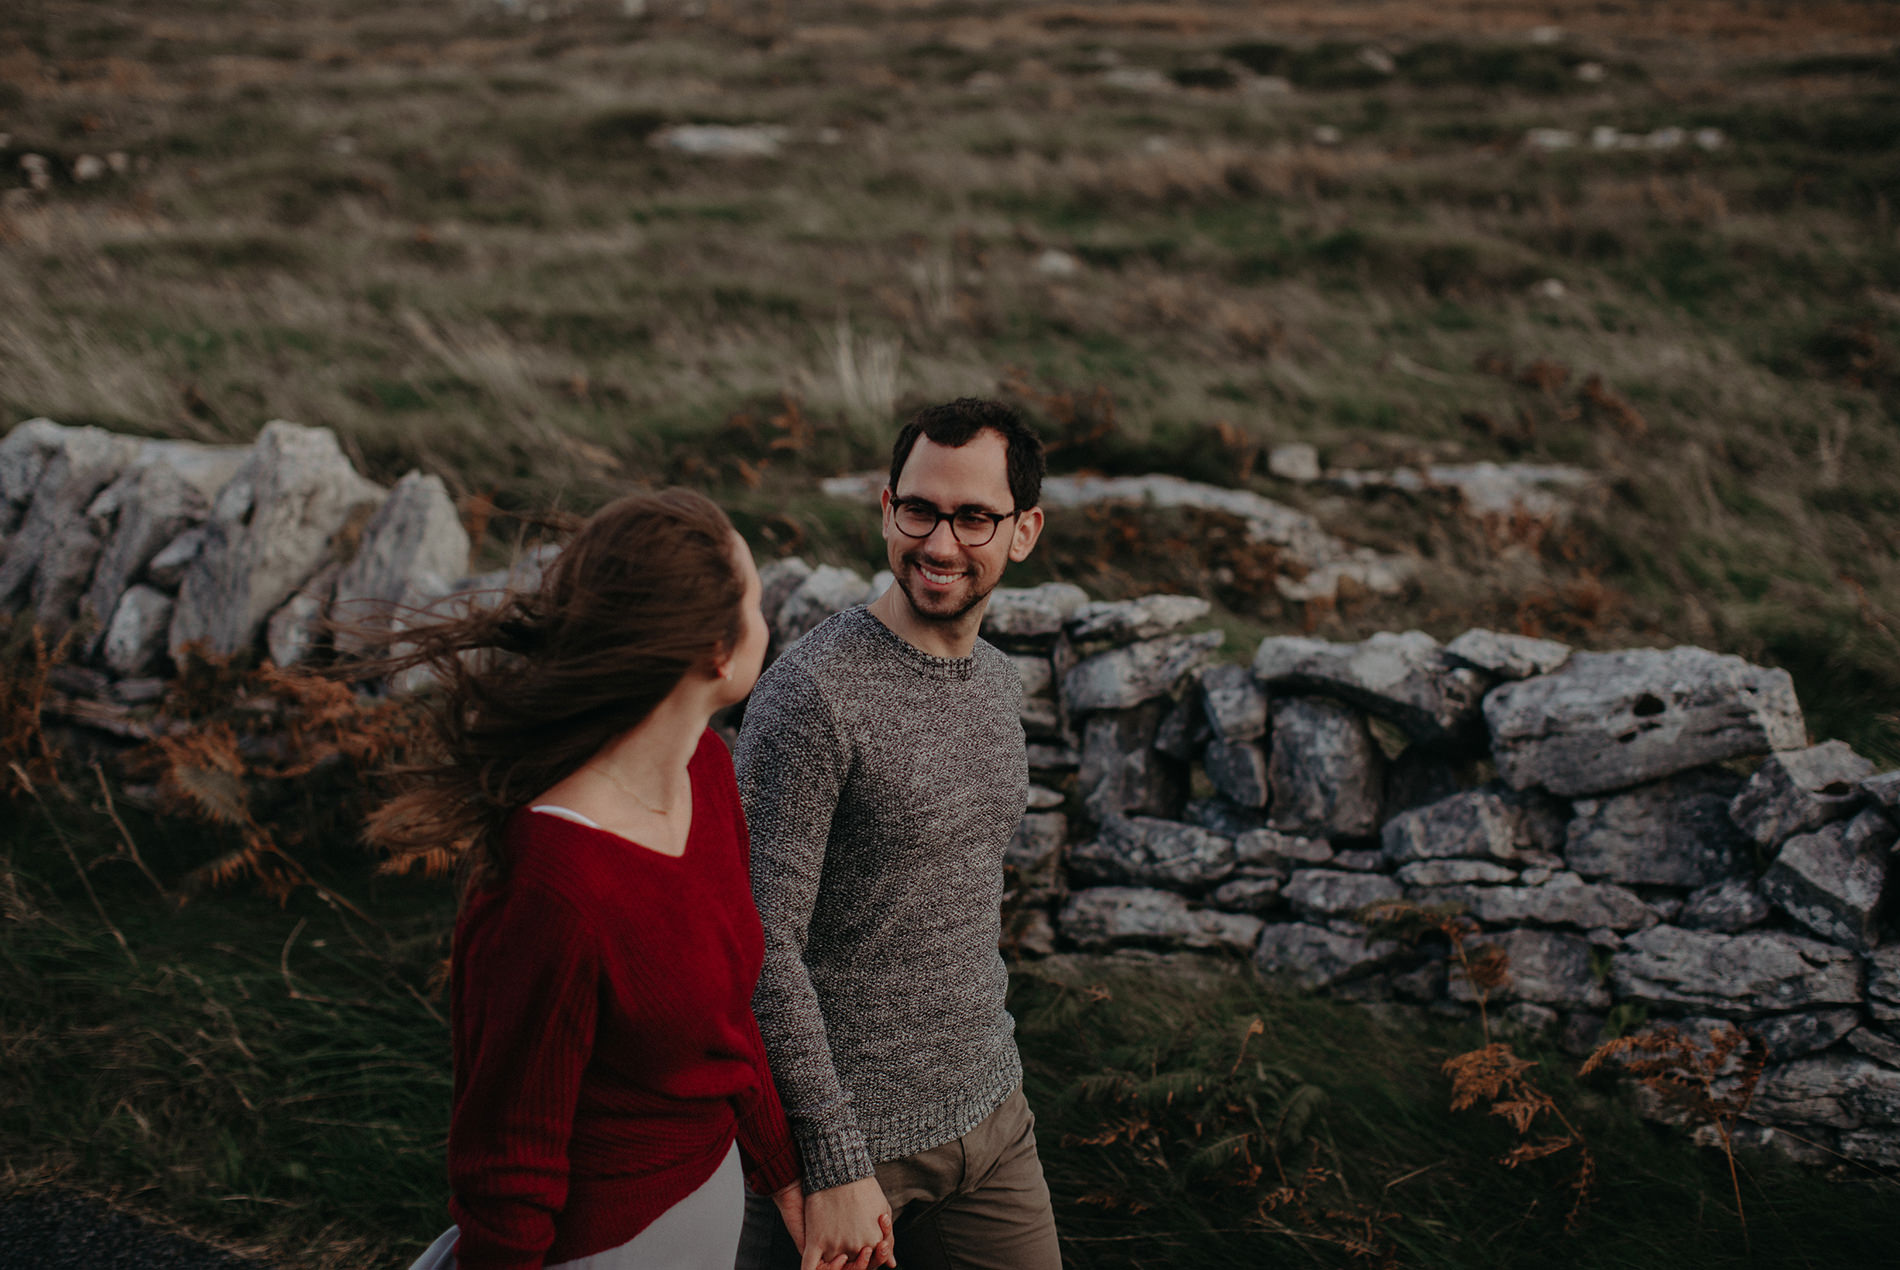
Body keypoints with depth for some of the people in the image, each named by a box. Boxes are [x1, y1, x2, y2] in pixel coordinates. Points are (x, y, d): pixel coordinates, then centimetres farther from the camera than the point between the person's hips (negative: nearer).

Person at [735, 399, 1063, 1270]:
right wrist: (833, 1164, -21)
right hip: (844, 1132, -7)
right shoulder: (812, 693, -20)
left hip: (988, 1114, 7)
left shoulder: (998, 682, 6)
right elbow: (762, 945, -21)